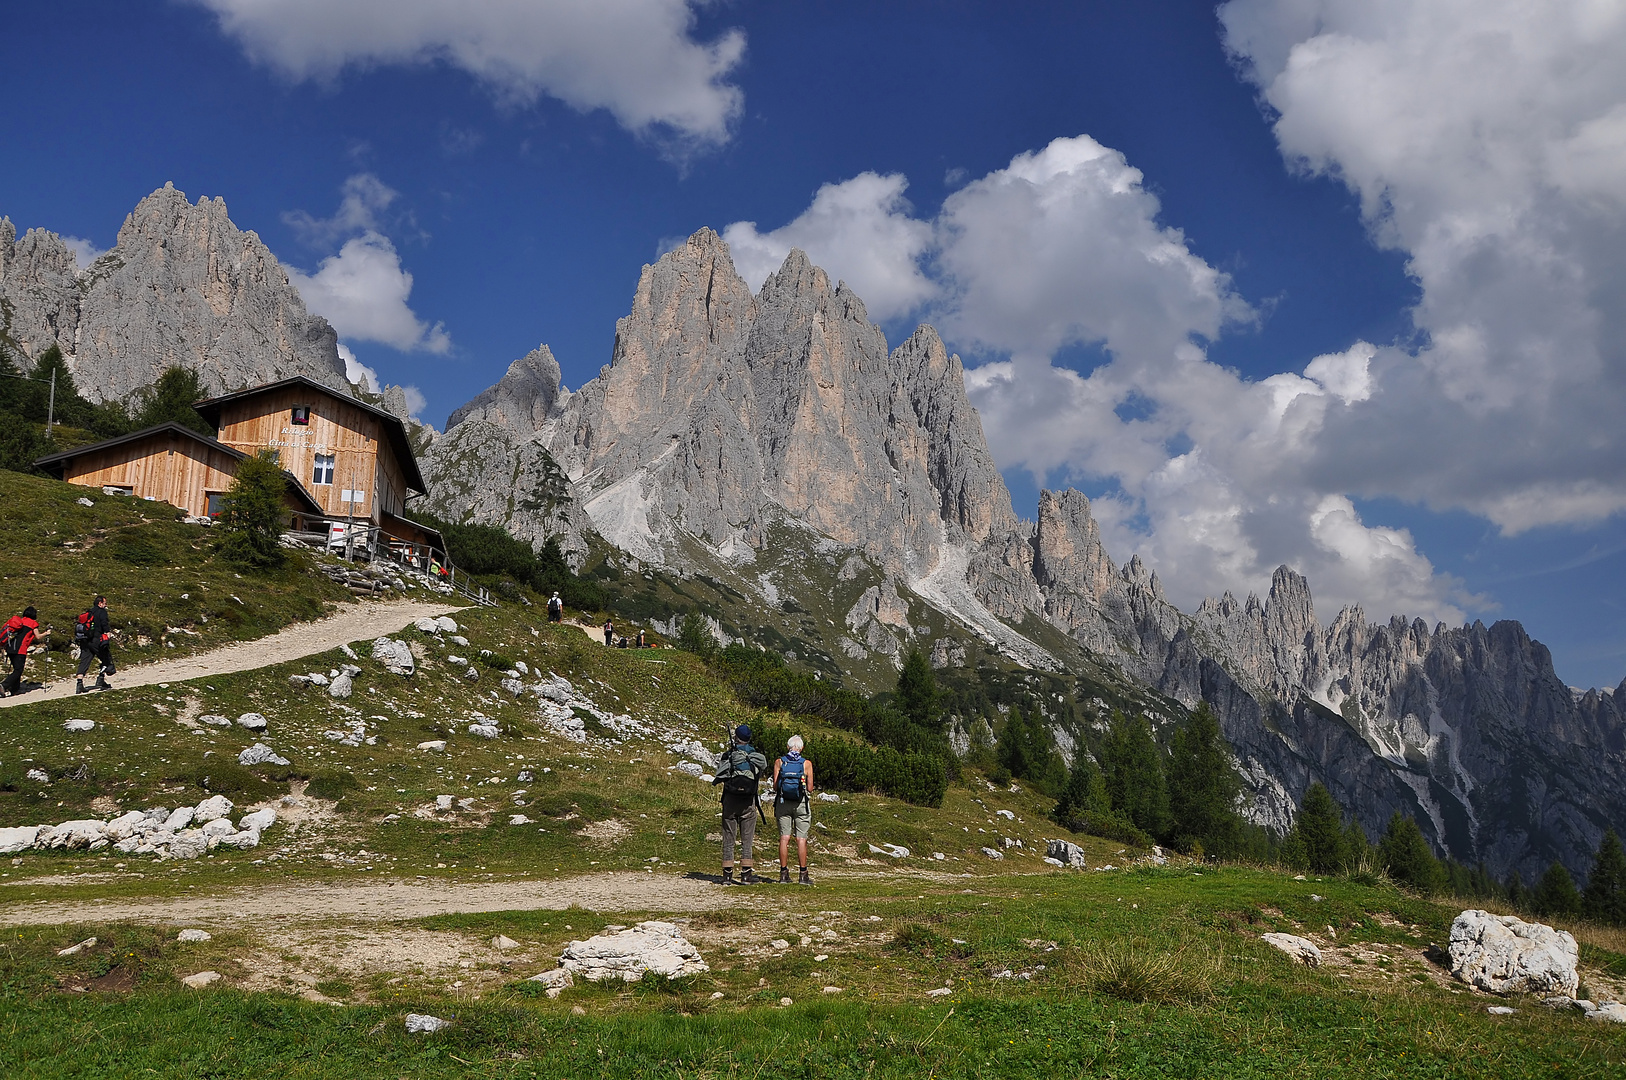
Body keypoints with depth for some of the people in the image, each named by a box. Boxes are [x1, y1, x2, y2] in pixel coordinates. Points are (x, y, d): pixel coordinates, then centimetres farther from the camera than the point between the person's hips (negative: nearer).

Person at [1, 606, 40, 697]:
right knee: (18, 670, -4)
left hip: (10, 648, 6)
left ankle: (15, 689, 17)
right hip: (20, 649, -6)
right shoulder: (33, 623, 3)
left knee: (16, 669, 17)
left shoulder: (19, 620, 19)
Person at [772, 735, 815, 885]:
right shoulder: (806, 764, -2)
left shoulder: (779, 762, 1)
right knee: (801, 839, 1)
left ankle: (784, 874, 4)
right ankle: (803, 876, 1)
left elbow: (775, 786, -1)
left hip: (783, 803, 1)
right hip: (801, 803, -1)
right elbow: (810, 788, -2)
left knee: (784, 838, 4)